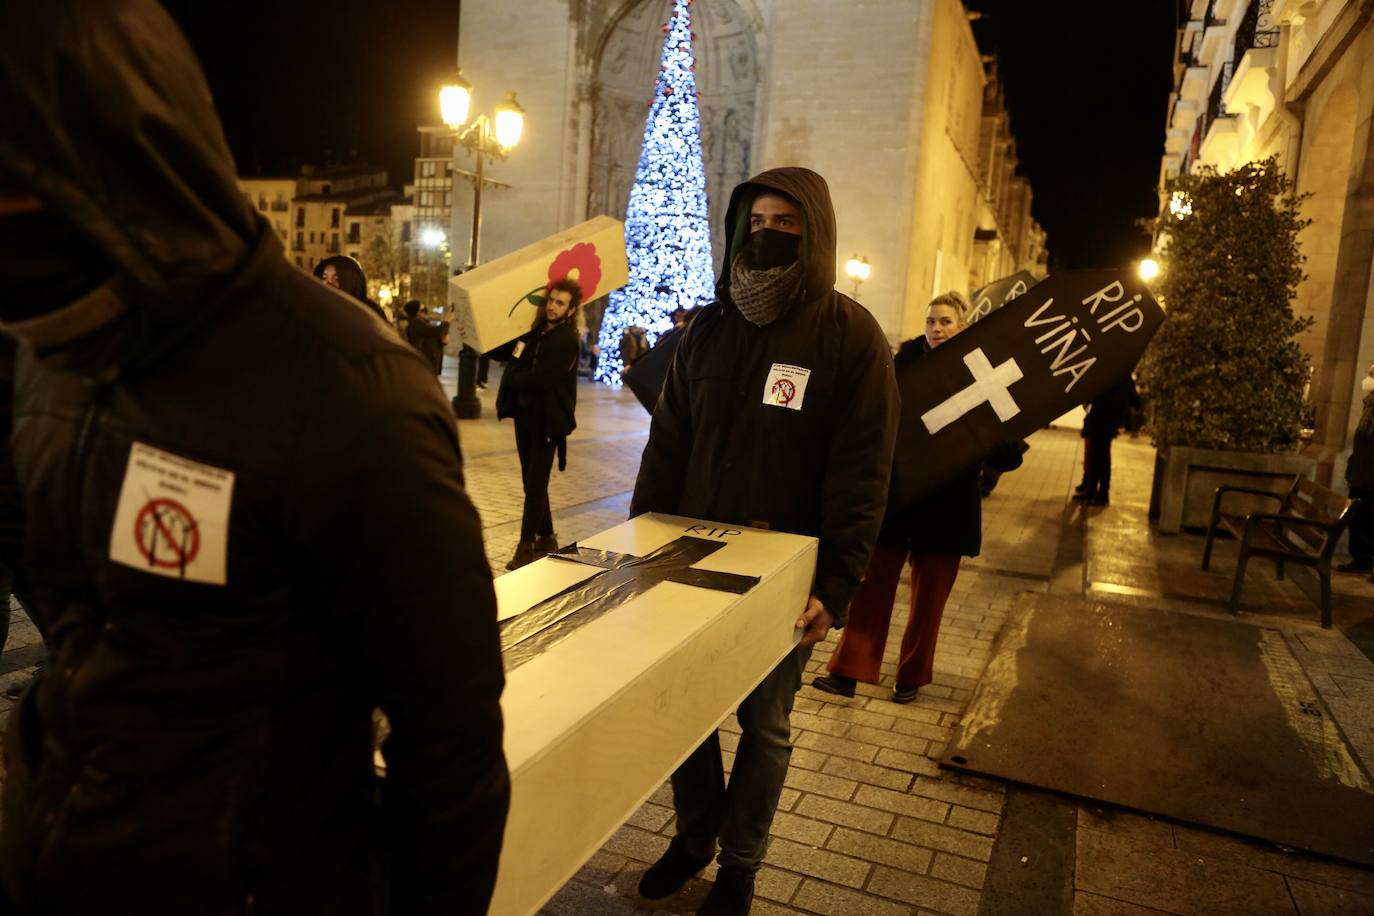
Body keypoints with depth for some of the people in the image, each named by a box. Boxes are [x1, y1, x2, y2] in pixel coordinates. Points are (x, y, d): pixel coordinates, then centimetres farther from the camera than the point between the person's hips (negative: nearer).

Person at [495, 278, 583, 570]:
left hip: (547, 420, -7)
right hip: (524, 414, 7)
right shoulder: (536, 330, 9)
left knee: (535, 485, -5)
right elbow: (508, 352, 21)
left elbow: (540, 379, -22)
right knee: (531, 482, 13)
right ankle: (546, 538, 26)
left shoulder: (567, 340, -14)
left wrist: (511, 377, -8)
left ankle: (527, 546, 0)